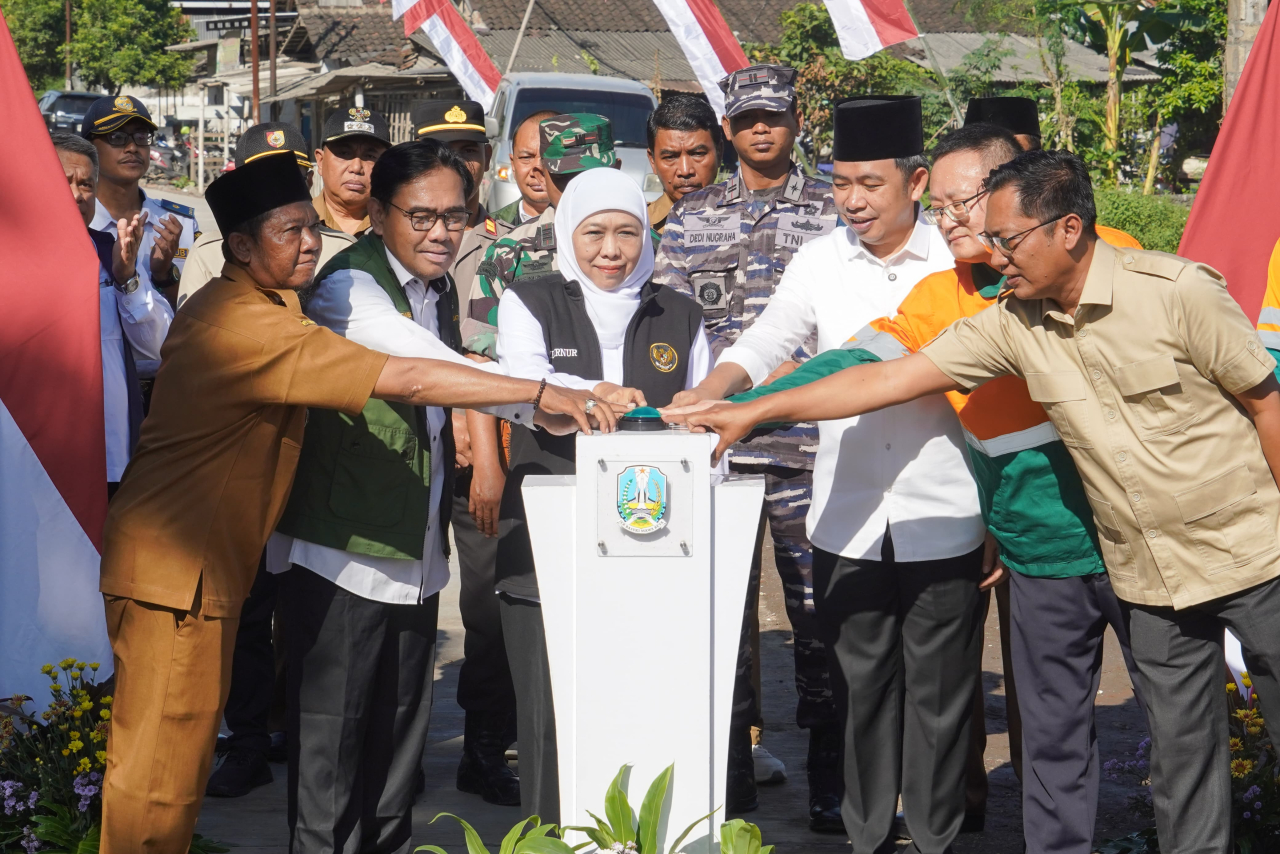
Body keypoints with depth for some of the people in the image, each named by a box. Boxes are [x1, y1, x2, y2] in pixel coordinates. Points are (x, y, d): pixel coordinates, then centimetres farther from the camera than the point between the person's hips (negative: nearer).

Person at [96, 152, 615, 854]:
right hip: (174, 565, -11)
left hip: (202, 561, 11)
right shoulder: (250, 326, -21)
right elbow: (405, 380, -25)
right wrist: (541, 393, -23)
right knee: (162, 767, -4)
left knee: (174, 754, 15)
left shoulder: (230, 306, 14)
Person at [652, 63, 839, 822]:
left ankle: (829, 787, 10)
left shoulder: (833, 213, 8)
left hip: (807, 445, -2)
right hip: (716, 445, 2)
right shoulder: (692, 218, 13)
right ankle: (733, 781, 15)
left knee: (819, 615, 0)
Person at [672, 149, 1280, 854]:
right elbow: (890, 379, -1)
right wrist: (752, 412, -3)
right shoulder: (1013, 324, -2)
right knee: (1179, 748, 9)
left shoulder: (1177, 291, -15)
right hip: (1146, 578, 4)